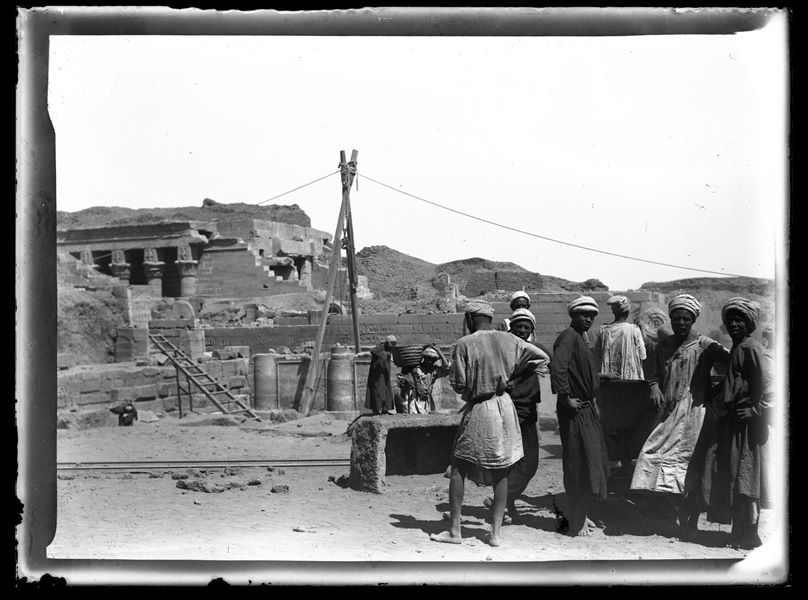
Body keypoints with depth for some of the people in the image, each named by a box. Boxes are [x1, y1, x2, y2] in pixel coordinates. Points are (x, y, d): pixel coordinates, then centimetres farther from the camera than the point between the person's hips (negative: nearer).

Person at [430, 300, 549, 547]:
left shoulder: (464, 344, -10)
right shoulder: (508, 340, 3)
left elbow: (458, 384, -11)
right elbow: (541, 357, 7)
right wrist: (514, 383, 7)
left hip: (477, 410, -4)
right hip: (504, 406, 4)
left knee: (458, 468, 7)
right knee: (500, 471, 10)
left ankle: (454, 531, 7)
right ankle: (496, 532, 10)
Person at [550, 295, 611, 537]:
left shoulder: (579, 339, 17)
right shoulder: (568, 337, -15)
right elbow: (557, 367, -32)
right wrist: (566, 398, -25)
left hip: (587, 409, 10)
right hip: (575, 412, -10)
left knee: (591, 464, 17)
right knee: (580, 466, -4)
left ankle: (579, 514, 29)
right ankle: (576, 523, 5)